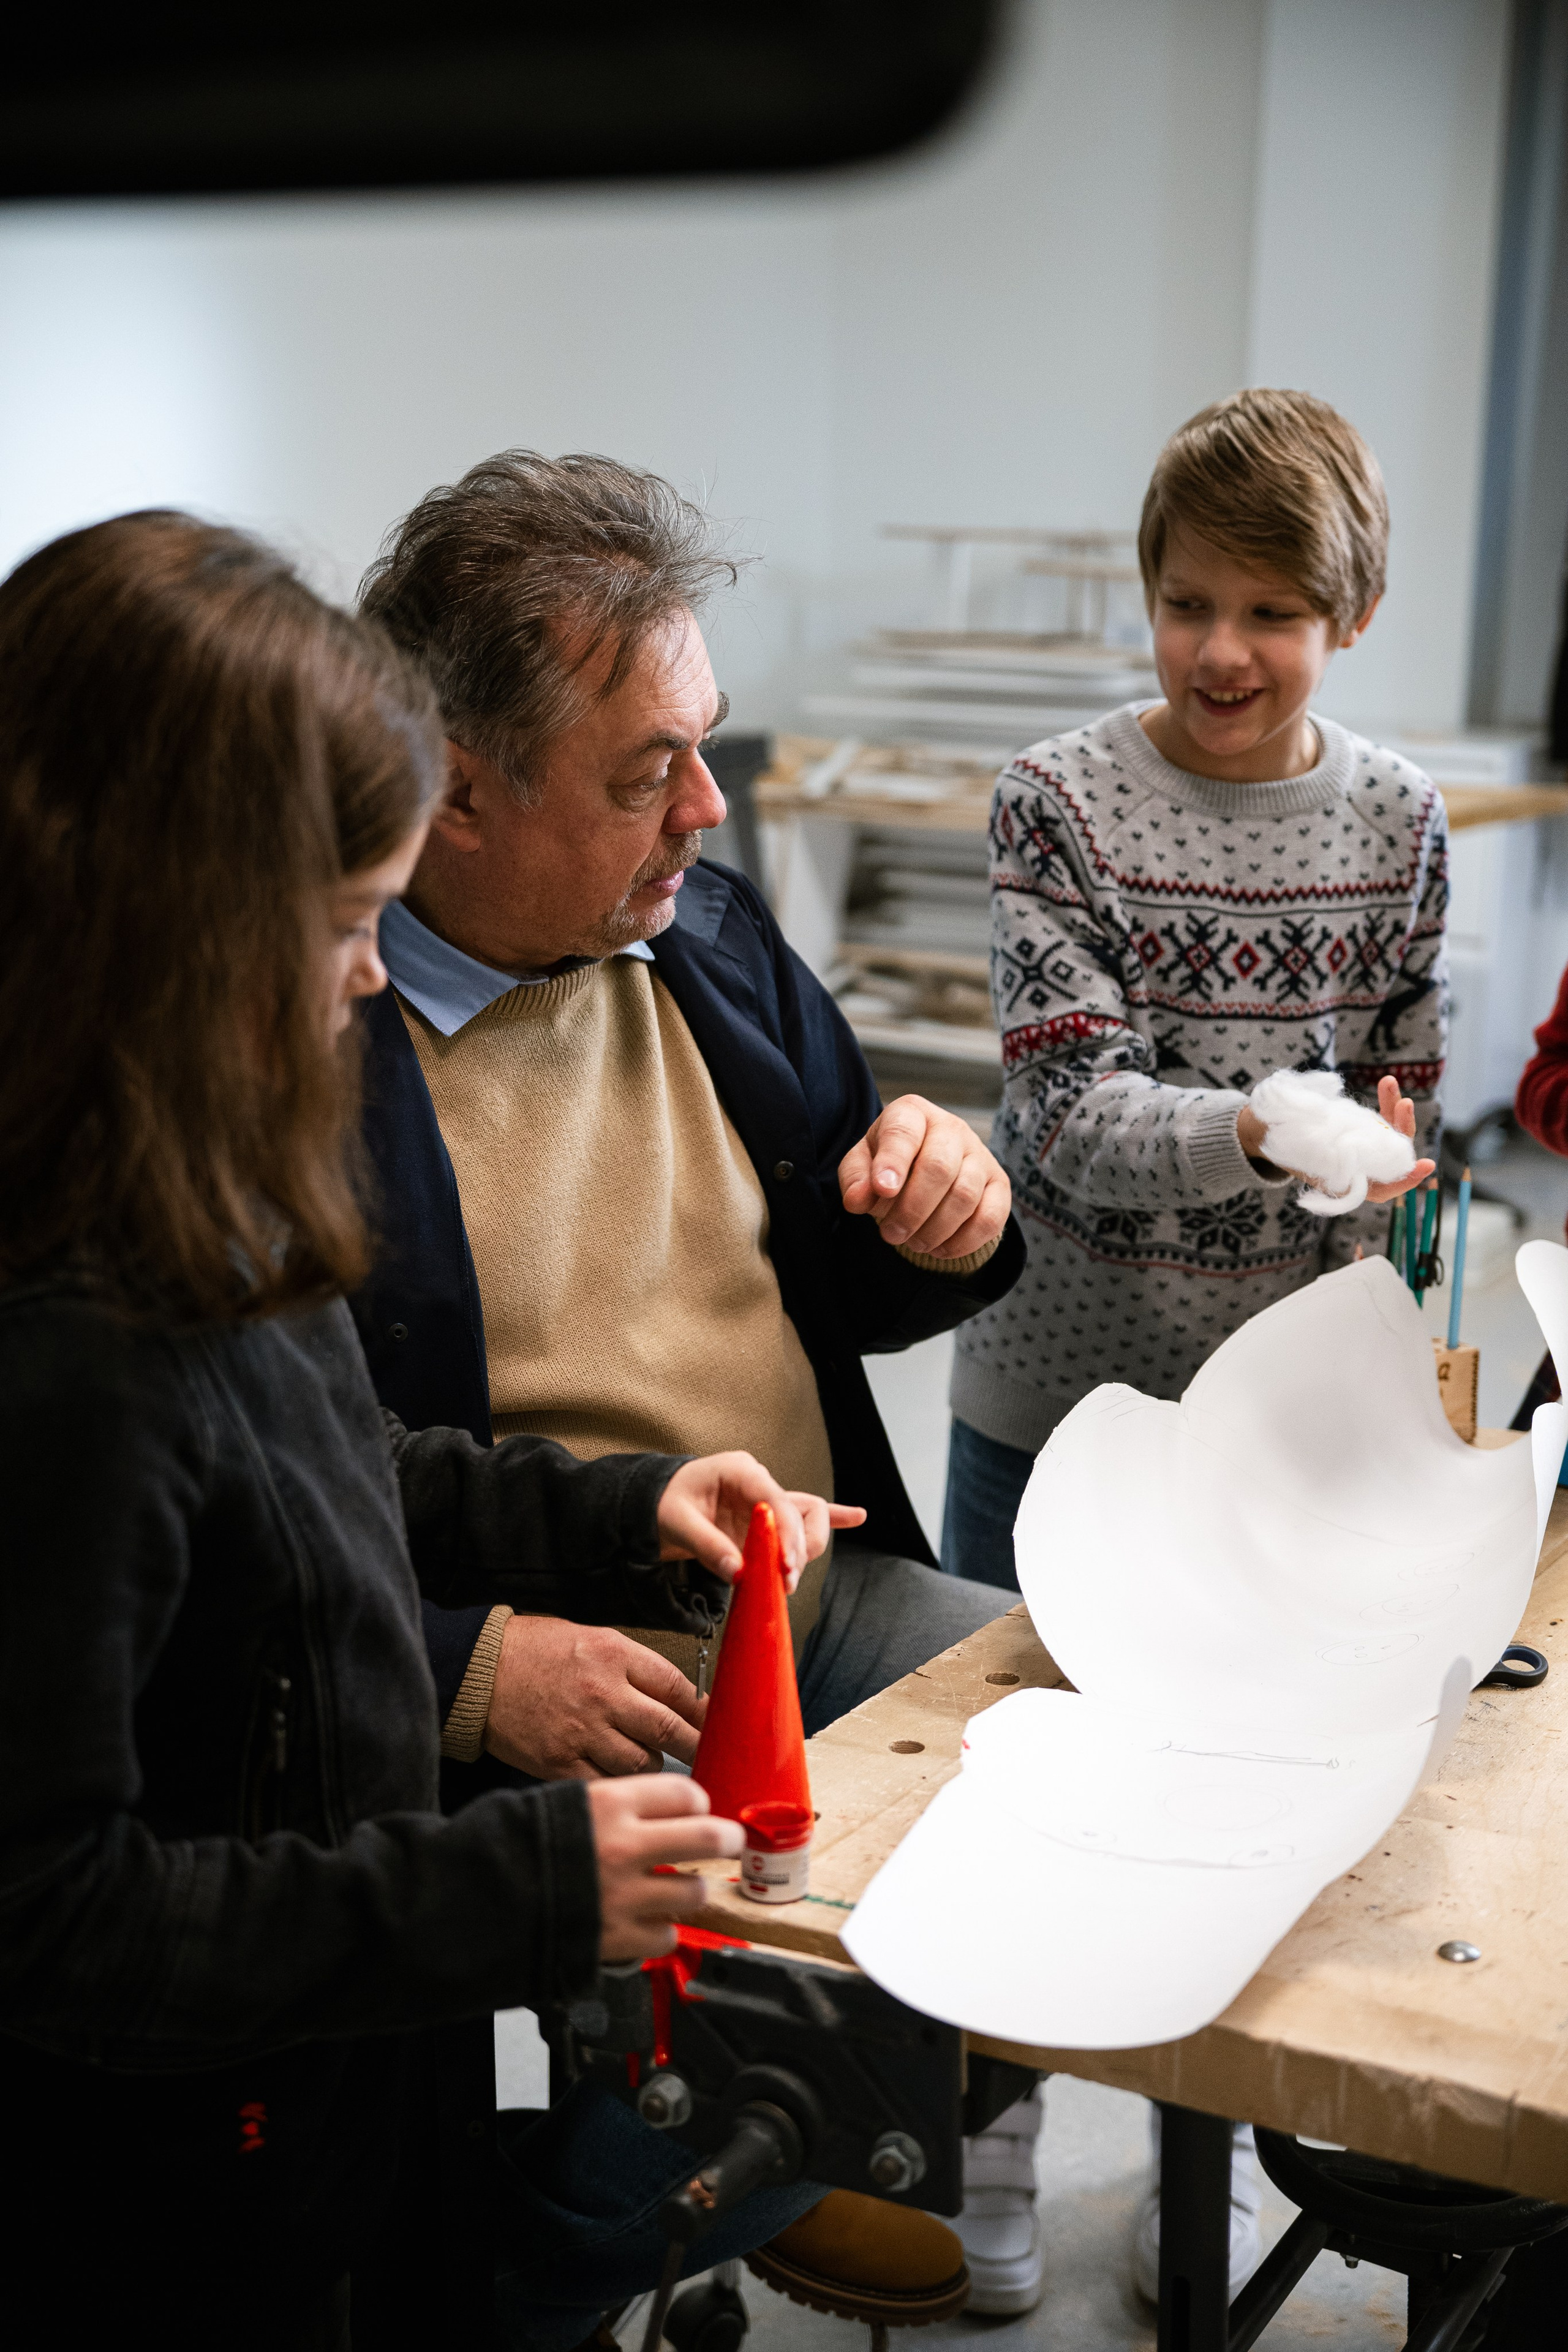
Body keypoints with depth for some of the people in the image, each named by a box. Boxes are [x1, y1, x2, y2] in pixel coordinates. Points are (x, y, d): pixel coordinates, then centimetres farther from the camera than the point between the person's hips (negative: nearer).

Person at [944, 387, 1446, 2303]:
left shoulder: (1397, 824, -1)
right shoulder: (1059, 801, -9)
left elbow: (1407, 1123, 5)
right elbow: (1074, 1106, -17)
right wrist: (1262, 1133, -35)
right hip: (1060, 1386, -1)